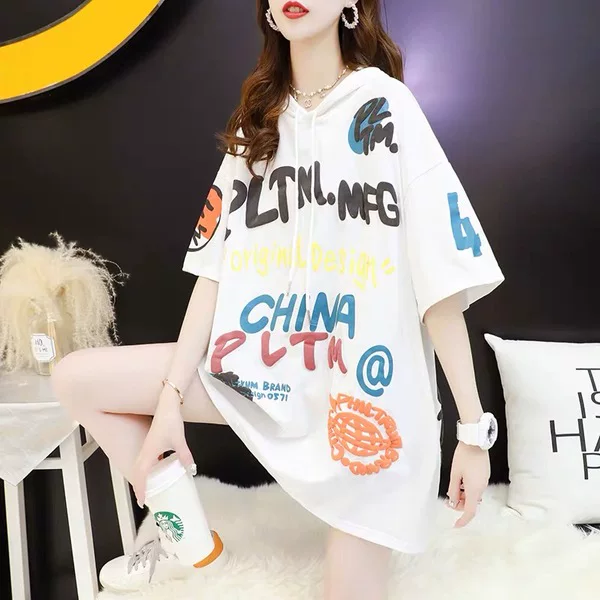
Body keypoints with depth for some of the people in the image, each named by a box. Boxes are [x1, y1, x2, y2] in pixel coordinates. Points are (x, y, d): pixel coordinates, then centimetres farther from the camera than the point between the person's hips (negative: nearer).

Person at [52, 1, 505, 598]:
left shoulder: (385, 105, -5)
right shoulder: (256, 122, 11)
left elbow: (443, 277, -12)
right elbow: (215, 265, 3)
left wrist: (473, 428, -13)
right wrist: (171, 396, -2)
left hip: (365, 379, -5)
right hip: (261, 364, 5)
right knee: (76, 379, 4)